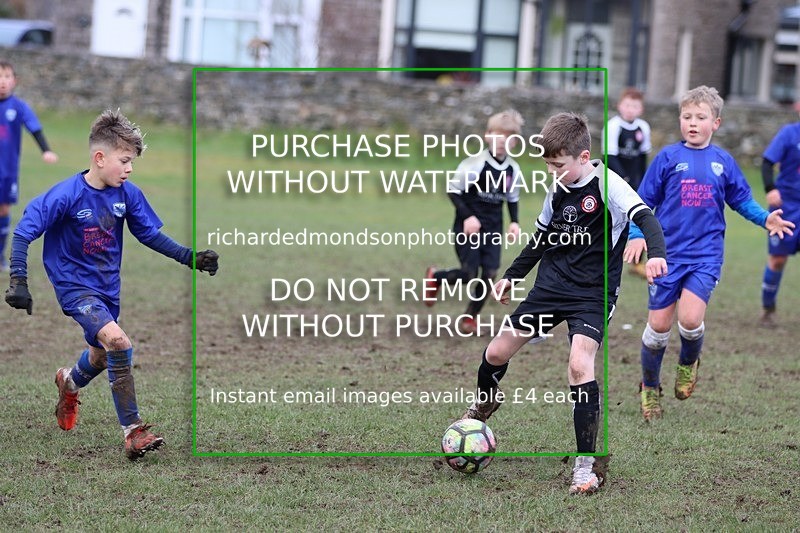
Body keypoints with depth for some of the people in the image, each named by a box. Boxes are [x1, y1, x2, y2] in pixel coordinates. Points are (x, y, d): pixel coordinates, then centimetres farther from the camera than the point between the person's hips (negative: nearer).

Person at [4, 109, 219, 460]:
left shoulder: (127, 194, -6)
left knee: (101, 355, 23)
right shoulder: (67, 195, -22)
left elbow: (150, 234, 6)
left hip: (107, 286, 7)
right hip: (74, 284, -7)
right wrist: (18, 280, -25)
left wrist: (189, 257, -2)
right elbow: (23, 233, -18)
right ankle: (133, 432, -20)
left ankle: (70, 382, 60)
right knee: (118, 342, -26)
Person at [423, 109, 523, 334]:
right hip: (469, 225, -5)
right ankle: (434, 277, 20)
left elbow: (512, 199, 16)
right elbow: (453, 190, -11)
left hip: (493, 229, 5)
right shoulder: (475, 164, -17)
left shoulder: (513, 170, 0)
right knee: (469, 274, -10)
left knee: (489, 273, -3)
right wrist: (467, 216, -20)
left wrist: (515, 222, 1)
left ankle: (470, 316, 15)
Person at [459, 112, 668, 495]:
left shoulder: (606, 184, -14)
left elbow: (644, 216, -28)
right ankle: (483, 406, 43)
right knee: (496, 353, 8)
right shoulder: (557, 190, 7)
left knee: (580, 366, -24)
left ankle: (585, 466, -16)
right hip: (551, 284, 6)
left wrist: (656, 253, -46)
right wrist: (511, 276, 25)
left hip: (592, 294, -6)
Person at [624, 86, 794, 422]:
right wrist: (637, 235, -11)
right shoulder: (669, 158, -1)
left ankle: (689, 363, 15)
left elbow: (742, 199, 14)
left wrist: (765, 219, -3)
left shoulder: (723, 161, 4)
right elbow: (644, 201, 3)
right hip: (668, 253, 0)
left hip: (706, 255, 0)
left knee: (690, 319, -19)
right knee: (659, 325, 3)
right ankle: (650, 388, 26)